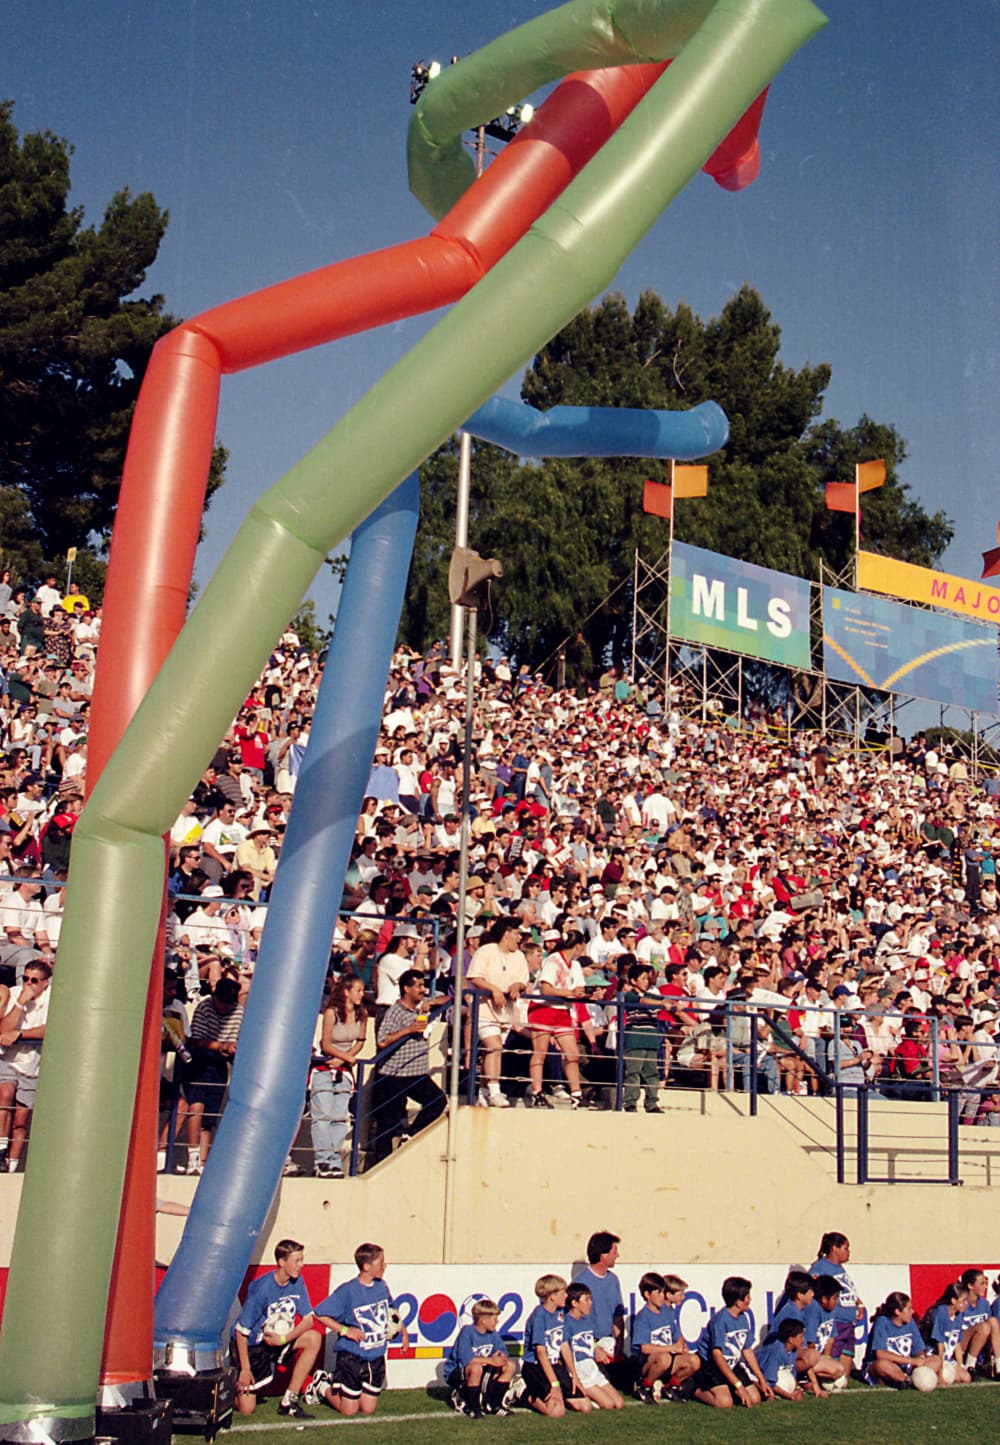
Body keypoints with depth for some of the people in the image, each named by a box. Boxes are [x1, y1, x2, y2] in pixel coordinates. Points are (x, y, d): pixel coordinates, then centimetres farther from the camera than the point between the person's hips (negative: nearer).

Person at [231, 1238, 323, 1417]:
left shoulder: (296, 1282, -7)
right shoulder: (262, 1288, -24)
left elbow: (308, 1320, -8)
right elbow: (241, 1330, -20)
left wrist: (284, 1339, -24)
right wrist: (245, 1369, -21)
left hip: (278, 1341, 6)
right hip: (250, 1346, -6)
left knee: (314, 1338, -20)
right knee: (246, 1409, -10)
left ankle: (289, 1401, -12)